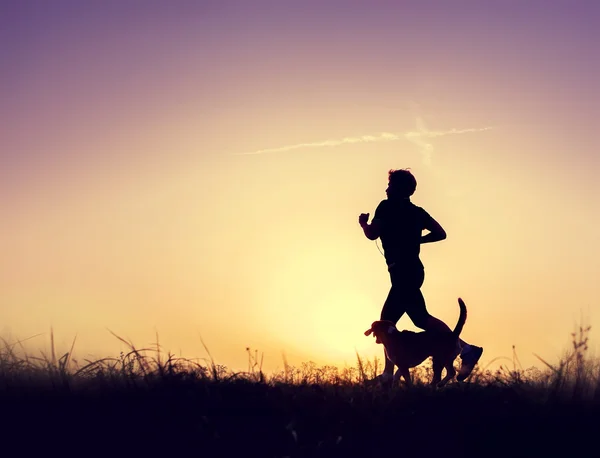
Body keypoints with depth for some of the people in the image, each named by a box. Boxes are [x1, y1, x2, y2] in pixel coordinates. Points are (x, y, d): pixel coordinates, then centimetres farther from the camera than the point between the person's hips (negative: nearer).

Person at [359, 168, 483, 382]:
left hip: (403, 271, -9)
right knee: (387, 319, 11)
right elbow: (440, 234, 11)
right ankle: (388, 374, 10)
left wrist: (363, 223, 10)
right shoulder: (416, 211, 16)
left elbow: (372, 234, -11)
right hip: (411, 270, 9)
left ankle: (466, 349, -21)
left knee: (420, 318, -16)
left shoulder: (387, 206, -3)